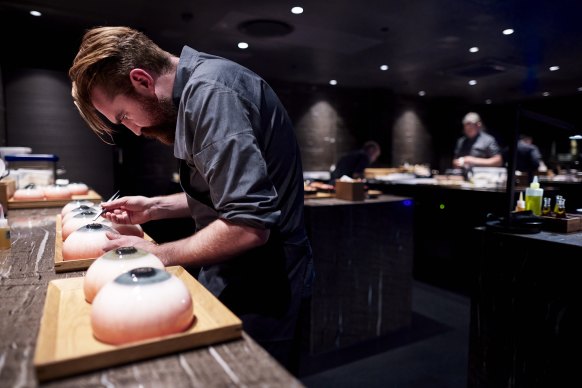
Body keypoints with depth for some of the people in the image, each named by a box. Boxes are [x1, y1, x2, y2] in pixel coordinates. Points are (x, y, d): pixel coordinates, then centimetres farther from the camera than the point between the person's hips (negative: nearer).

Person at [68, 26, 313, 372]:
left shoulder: (210, 92, -22)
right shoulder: (195, 89, 11)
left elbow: (248, 226, -29)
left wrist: (158, 254, -15)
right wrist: (155, 208, 9)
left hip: (259, 290, -9)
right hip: (236, 280, 9)